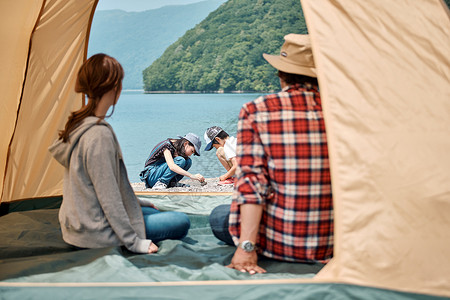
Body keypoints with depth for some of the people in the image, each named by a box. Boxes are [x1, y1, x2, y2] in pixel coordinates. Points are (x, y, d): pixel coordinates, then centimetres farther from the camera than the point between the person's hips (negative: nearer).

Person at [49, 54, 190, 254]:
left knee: (154, 213, 27)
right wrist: (133, 242, -16)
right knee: (181, 223, 1)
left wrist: (137, 203, 22)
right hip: (93, 235, -10)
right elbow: (108, 197, -23)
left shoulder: (78, 124, 5)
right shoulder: (99, 135, -26)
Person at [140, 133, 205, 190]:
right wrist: (192, 176, -39)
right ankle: (160, 183, -22)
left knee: (188, 161, -6)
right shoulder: (167, 145, -21)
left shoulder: (177, 147, 4)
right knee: (180, 160, -26)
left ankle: (172, 182, -8)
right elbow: (171, 166, -35)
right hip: (151, 176, -8)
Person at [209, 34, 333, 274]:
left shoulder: (255, 111, -8)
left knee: (218, 216, 27)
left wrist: (246, 247, -14)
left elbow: (251, 179, -14)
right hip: (331, 246, 3)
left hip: (277, 242, -2)